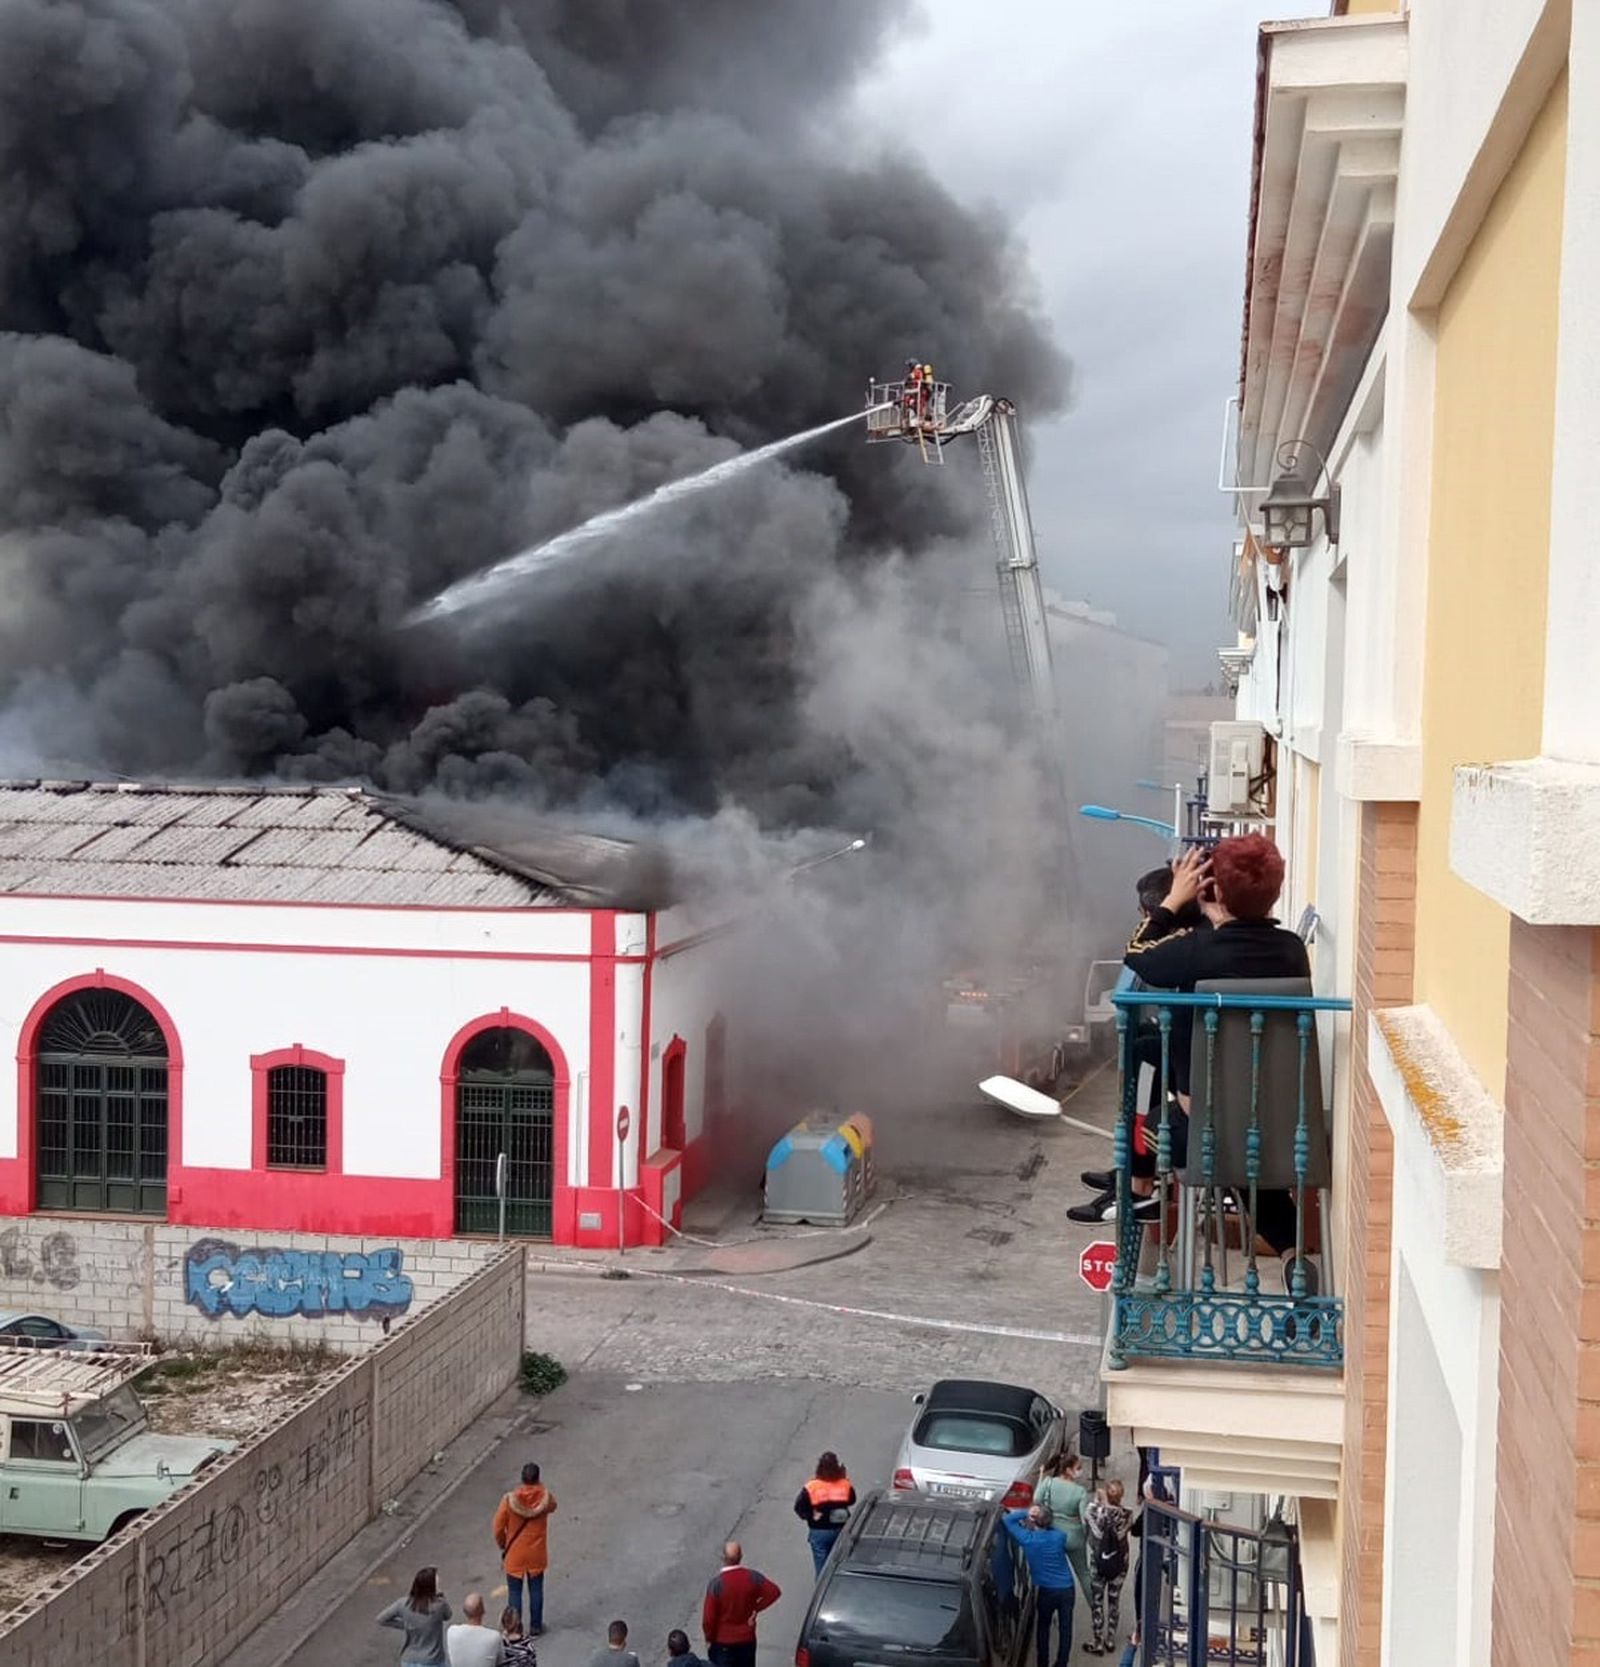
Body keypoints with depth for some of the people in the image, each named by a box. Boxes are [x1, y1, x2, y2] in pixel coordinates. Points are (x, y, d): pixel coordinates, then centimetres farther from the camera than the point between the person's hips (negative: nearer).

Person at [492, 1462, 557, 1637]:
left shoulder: (510, 1500, -20)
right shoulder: (545, 1498, -15)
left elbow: (498, 1528, -11)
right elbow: (552, 1506, 11)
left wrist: (503, 1546, 6)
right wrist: (541, 1488, 7)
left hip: (514, 1555, -1)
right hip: (537, 1555, 2)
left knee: (514, 1592, 12)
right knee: (536, 1590, 18)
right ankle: (535, 1627, 29)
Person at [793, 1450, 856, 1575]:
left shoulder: (811, 1488, -19)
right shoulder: (845, 1485, -12)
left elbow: (799, 1507, -11)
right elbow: (851, 1500, 7)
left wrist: (809, 1516, 1)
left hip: (819, 1532, -3)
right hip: (840, 1530, 3)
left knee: (822, 1568, 9)